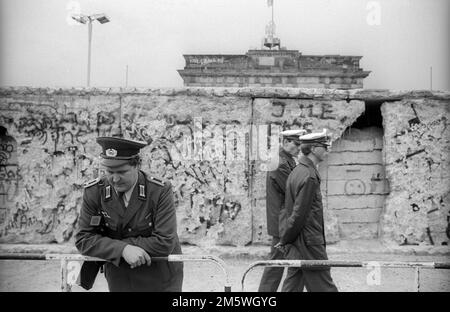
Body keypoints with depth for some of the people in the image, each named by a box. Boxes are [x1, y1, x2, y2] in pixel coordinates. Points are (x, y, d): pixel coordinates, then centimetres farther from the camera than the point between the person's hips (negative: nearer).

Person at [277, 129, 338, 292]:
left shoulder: (296, 171, 12)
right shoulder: (309, 177, -19)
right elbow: (299, 214, -19)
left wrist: (285, 240, 17)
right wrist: (285, 240, -9)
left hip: (297, 247, 10)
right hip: (308, 244, -10)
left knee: (292, 285, 14)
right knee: (323, 286, 1)